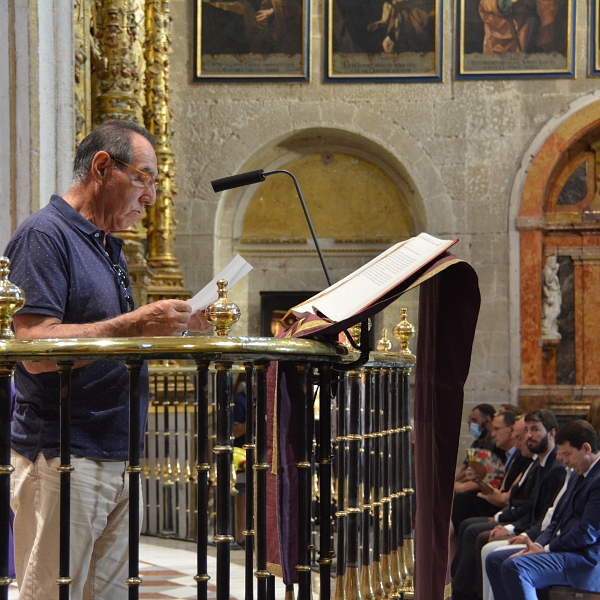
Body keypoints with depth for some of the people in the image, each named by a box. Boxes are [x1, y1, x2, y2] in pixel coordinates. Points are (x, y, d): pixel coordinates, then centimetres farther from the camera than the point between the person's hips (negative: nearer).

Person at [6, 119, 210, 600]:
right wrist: (135, 324, -21)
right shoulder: (44, 235, -10)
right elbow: (35, 349, -20)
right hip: (64, 458, -9)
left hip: (118, 460, 9)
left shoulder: (109, 247, 20)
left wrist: (169, 328, 11)